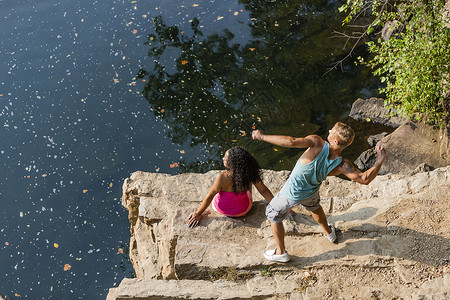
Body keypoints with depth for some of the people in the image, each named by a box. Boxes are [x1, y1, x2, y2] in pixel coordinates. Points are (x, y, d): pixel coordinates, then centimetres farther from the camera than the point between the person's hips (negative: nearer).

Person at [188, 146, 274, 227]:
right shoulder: (250, 173, -27)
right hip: (245, 209, 2)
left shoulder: (221, 178, -35)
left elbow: (209, 196, -22)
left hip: (224, 210, -2)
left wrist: (198, 213, -9)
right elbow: (263, 190, -17)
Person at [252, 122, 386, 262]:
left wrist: (262, 136, -40)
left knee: (273, 216, 24)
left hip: (292, 193, -4)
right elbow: (365, 179, -31)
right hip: (312, 191, 4)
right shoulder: (342, 165, -28)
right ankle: (329, 233, 63)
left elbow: (291, 142, -50)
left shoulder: (317, 143, -38)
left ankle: (281, 253, 37)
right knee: (314, 206, 40)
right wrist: (380, 161, -19)